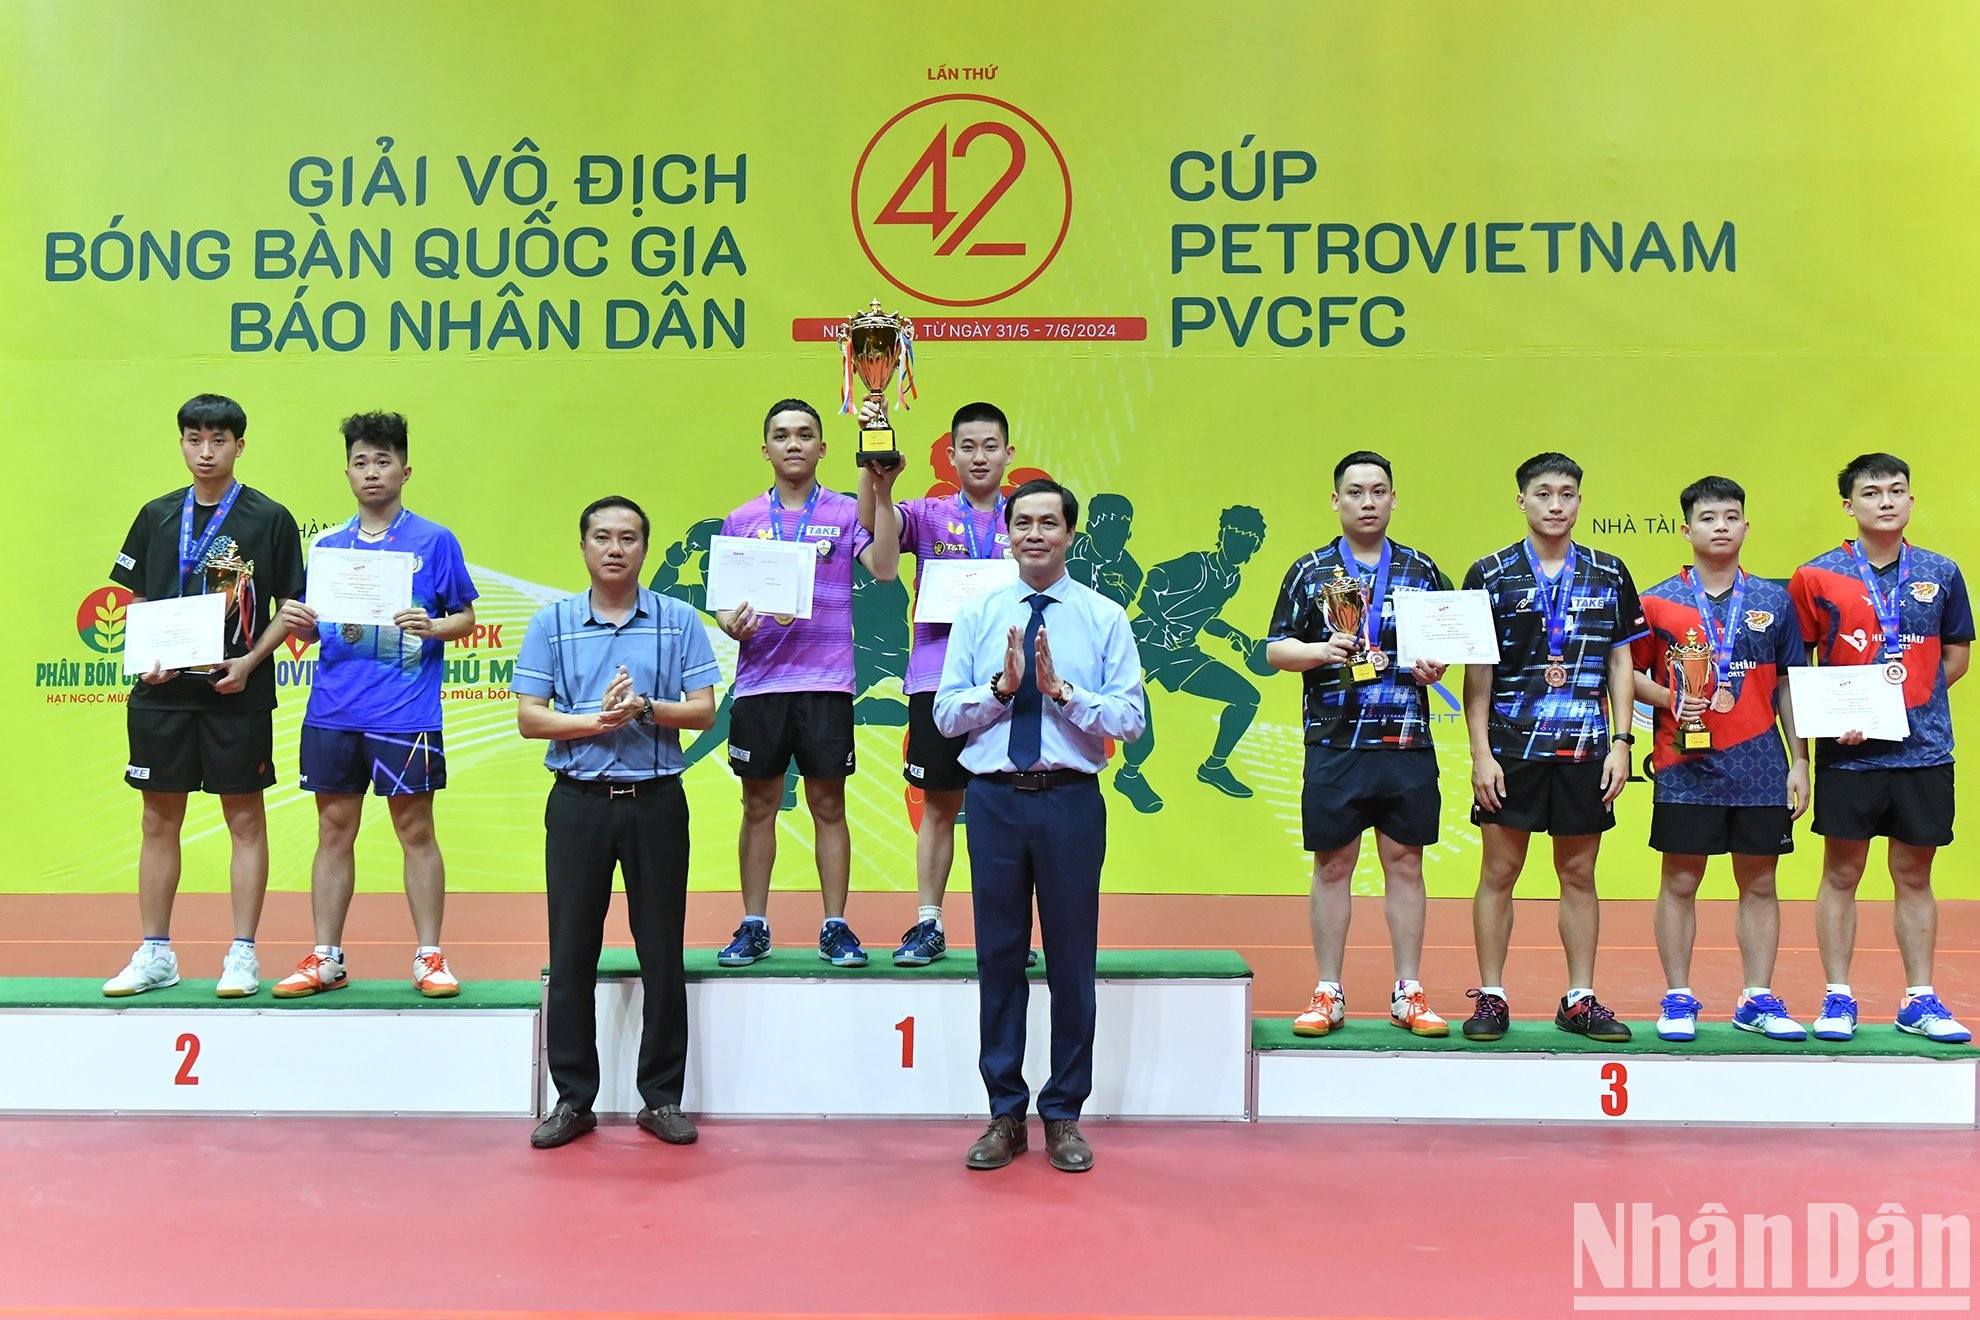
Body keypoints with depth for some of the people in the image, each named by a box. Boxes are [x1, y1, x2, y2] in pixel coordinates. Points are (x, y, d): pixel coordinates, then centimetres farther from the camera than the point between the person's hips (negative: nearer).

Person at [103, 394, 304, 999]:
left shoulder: (270, 518, 0)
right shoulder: (156, 517, 9)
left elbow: (289, 608, 1)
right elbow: (136, 602, 14)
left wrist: (249, 661, -12)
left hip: (238, 693, -3)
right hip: (163, 694, 3)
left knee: (245, 820, 2)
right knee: (160, 820, 8)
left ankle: (243, 955, 9)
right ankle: (155, 955, 17)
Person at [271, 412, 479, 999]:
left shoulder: (434, 541, 1)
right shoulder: (327, 545, 13)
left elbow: (465, 618, 2)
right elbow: (311, 630, 17)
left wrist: (433, 627, -17)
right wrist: (298, 622, -4)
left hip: (406, 714, -4)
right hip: (332, 713, 4)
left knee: (416, 831, 2)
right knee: (334, 832, 8)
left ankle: (429, 957, 10)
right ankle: (326, 959, 16)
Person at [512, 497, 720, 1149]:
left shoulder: (679, 620, 4)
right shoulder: (552, 623, 6)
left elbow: (703, 709, 1)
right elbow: (528, 717, 1)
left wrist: (647, 708, -16)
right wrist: (597, 719, -13)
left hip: (656, 800, 0)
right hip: (578, 801, 1)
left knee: (662, 953, 3)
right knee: (571, 954, 3)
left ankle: (662, 1097, 15)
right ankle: (574, 1099, 15)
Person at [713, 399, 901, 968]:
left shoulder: (845, 513, 5)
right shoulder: (742, 521, 10)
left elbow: (884, 568, -11)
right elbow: (723, 600, 12)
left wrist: (881, 495, -20)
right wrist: (730, 622, -10)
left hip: (827, 683, -1)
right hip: (759, 681, 2)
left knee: (829, 805, 3)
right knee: (759, 805, 7)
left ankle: (835, 927, 11)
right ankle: (754, 927, 15)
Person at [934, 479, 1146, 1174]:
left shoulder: (1105, 618, 2)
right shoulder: (977, 616, 7)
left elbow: (1130, 720, -5)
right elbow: (945, 713, 2)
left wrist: (1062, 690, -16)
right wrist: (1002, 686, -13)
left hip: (1071, 801, -1)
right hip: (994, 799, 1)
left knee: (1072, 957, 6)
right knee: (999, 958, 8)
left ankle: (1064, 1116, 19)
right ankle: (1005, 1114, 20)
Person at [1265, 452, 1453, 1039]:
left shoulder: (1422, 570, 10)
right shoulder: (1310, 571, 7)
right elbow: (1276, 648, 5)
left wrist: (1436, 666, -7)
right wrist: (1320, 651, -14)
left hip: (1407, 743, 1)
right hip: (1333, 742, -1)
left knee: (1405, 863, 5)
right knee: (1332, 864, 4)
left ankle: (1408, 995, 14)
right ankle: (1328, 995, 13)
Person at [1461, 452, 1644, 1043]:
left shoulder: (1609, 575, 8)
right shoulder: (1491, 575, 2)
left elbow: (1622, 663, 10)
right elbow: (1476, 673, 0)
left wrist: (1620, 742, 1)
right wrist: (1481, 753, -6)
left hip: (1585, 749, 2)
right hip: (1510, 748, -2)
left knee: (1579, 875, 9)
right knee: (1499, 872, 3)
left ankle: (1580, 1000, 18)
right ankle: (1490, 998, 11)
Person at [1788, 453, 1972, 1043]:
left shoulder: (1942, 574, 6)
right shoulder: (1816, 577, 0)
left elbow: (1956, 655, 13)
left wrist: (1909, 696, -3)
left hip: (1923, 750, 2)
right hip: (1848, 752, -2)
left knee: (1914, 877, 9)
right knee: (1841, 874, 4)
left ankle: (1920, 1001, 18)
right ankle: (1837, 1000, 13)